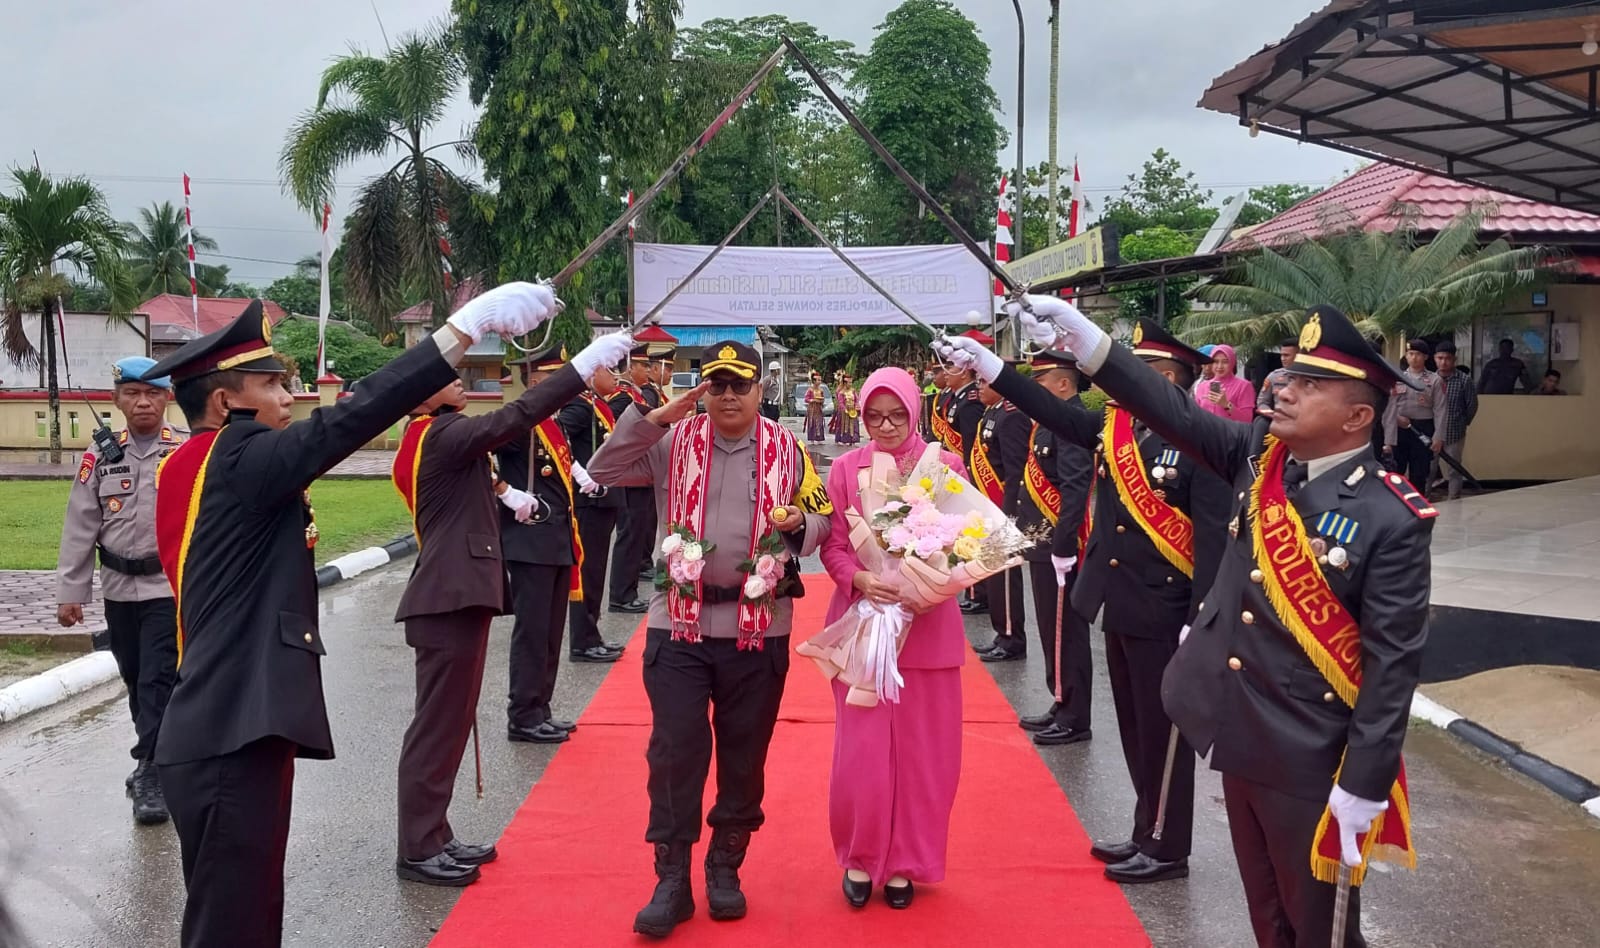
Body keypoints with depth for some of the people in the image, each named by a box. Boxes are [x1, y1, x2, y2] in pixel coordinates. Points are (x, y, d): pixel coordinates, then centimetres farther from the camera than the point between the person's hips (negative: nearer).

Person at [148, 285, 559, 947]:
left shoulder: (189, 467, 13)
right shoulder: (234, 458, -15)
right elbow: (347, 421, -24)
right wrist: (469, 323, -27)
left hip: (225, 728, 10)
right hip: (233, 736, -10)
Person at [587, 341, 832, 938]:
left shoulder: (786, 449, 4)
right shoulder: (674, 442, 1)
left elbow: (822, 518, 10)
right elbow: (603, 471, -7)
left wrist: (800, 522, -13)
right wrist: (657, 416, -15)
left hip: (758, 629, 1)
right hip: (679, 624, -1)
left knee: (745, 753, 10)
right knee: (675, 751, -1)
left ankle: (725, 867, 28)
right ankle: (672, 879, 11)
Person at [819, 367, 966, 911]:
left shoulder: (944, 466, 0)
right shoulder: (845, 469, 0)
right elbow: (832, 546, 0)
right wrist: (859, 579, -19)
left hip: (927, 625, 1)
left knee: (921, 749, 7)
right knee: (862, 749, 1)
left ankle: (904, 861, 23)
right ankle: (860, 856, 21)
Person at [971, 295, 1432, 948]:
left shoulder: (1392, 520, -17)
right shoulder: (1260, 453, 0)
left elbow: (1393, 663, -17)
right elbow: (1175, 415, -5)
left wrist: (1364, 787, -19)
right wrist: (1083, 337, -13)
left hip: (1310, 763, -6)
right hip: (1239, 740, 6)